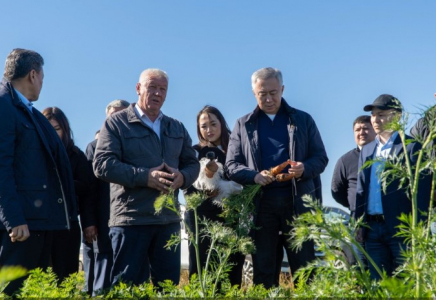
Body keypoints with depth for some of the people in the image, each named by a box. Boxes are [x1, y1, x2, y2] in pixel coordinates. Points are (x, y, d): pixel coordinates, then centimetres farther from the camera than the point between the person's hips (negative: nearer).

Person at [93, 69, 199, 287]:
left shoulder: (177, 128, 17)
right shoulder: (117, 123, 1)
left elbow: (192, 163, 17)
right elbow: (102, 164, -10)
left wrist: (182, 177, -8)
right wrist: (144, 176, -20)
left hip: (169, 219, 5)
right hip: (130, 218, -5)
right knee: (125, 285, -1)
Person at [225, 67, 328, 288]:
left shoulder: (303, 120, 10)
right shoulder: (243, 125, 10)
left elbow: (321, 158, 8)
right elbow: (231, 165, 6)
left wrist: (304, 169, -15)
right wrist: (254, 176, -14)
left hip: (297, 200, 0)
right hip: (260, 202, 0)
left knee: (304, 267, 3)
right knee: (263, 268, 5)